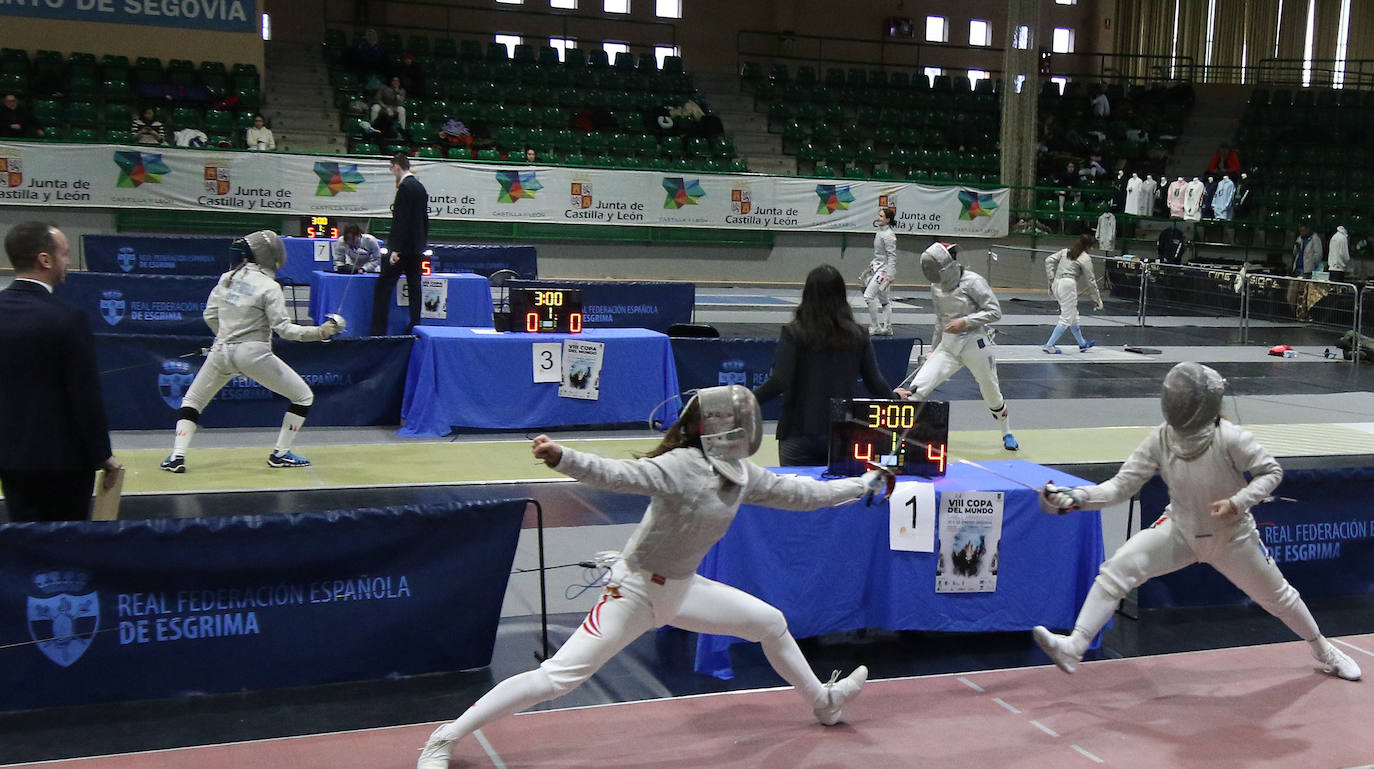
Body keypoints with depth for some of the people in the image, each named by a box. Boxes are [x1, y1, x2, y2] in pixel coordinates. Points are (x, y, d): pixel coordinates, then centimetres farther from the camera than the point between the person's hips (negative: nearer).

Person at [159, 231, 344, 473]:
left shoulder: (227, 278, 5)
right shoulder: (269, 287, -11)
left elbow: (210, 316, 10)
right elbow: (284, 329, -15)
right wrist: (320, 332, -18)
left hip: (222, 351, 5)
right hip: (253, 354, -5)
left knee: (192, 402, 22)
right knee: (303, 397, 10)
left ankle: (177, 456, 3)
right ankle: (280, 454, 8)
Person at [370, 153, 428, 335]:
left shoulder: (405, 187, -13)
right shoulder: (420, 187, 14)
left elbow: (401, 220, -19)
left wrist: (395, 250, -20)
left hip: (403, 247, -9)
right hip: (417, 248, 9)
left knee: (383, 287, -6)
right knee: (414, 288, 10)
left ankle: (378, 331, -9)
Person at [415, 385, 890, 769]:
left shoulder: (741, 472, -3)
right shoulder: (681, 466, -27)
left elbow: (799, 494, 11)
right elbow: (617, 475, -42)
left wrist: (862, 485, 17)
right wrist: (562, 459, -60)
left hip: (681, 589, 8)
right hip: (636, 590, -8)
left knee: (771, 623, 14)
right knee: (557, 678, -15)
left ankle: (823, 702, 40)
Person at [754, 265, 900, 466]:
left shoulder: (794, 334, -9)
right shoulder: (858, 335, 1)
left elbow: (779, 382, -17)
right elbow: (875, 383, 3)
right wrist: (895, 398, 23)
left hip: (800, 435, -3)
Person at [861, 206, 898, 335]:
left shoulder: (888, 235, -17)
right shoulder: (880, 232, 11)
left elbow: (892, 256, -19)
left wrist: (890, 274, -23)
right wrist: (871, 266, 22)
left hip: (884, 269, -10)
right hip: (878, 267, 10)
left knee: (869, 296, -14)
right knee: (884, 300, 12)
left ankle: (875, 327, -9)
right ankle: (887, 328, 17)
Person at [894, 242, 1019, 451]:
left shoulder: (973, 282, -15)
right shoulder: (937, 287, 2)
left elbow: (995, 312, -14)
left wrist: (965, 322, -23)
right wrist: (934, 348, 22)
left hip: (975, 344, -4)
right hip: (948, 345, 4)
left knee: (992, 394, 13)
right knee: (917, 388, -13)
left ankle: (1007, 434, 38)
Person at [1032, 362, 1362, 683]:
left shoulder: (1230, 438, -29)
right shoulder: (1160, 439, -21)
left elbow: (1271, 472, -14)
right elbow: (1120, 487, -21)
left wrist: (1237, 502, -30)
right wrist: (1073, 497, -35)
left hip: (1231, 536, -1)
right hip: (1181, 531, 2)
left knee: (1277, 596, 18)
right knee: (1118, 568, -21)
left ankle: (1323, 650, 48)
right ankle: (1073, 649, -25)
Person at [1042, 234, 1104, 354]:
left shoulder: (1065, 251, 14)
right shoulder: (1085, 258, -3)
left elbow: (1049, 260, 7)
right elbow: (1090, 280, -1)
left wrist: (1051, 278, 5)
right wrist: (1098, 299, 7)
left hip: (1056, 283, 8)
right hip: (1068, 285, -8)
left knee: (1073, 315, 21)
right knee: (1067, 319, 0)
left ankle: (1082, 344, 32)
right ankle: (1049, 345, -8)